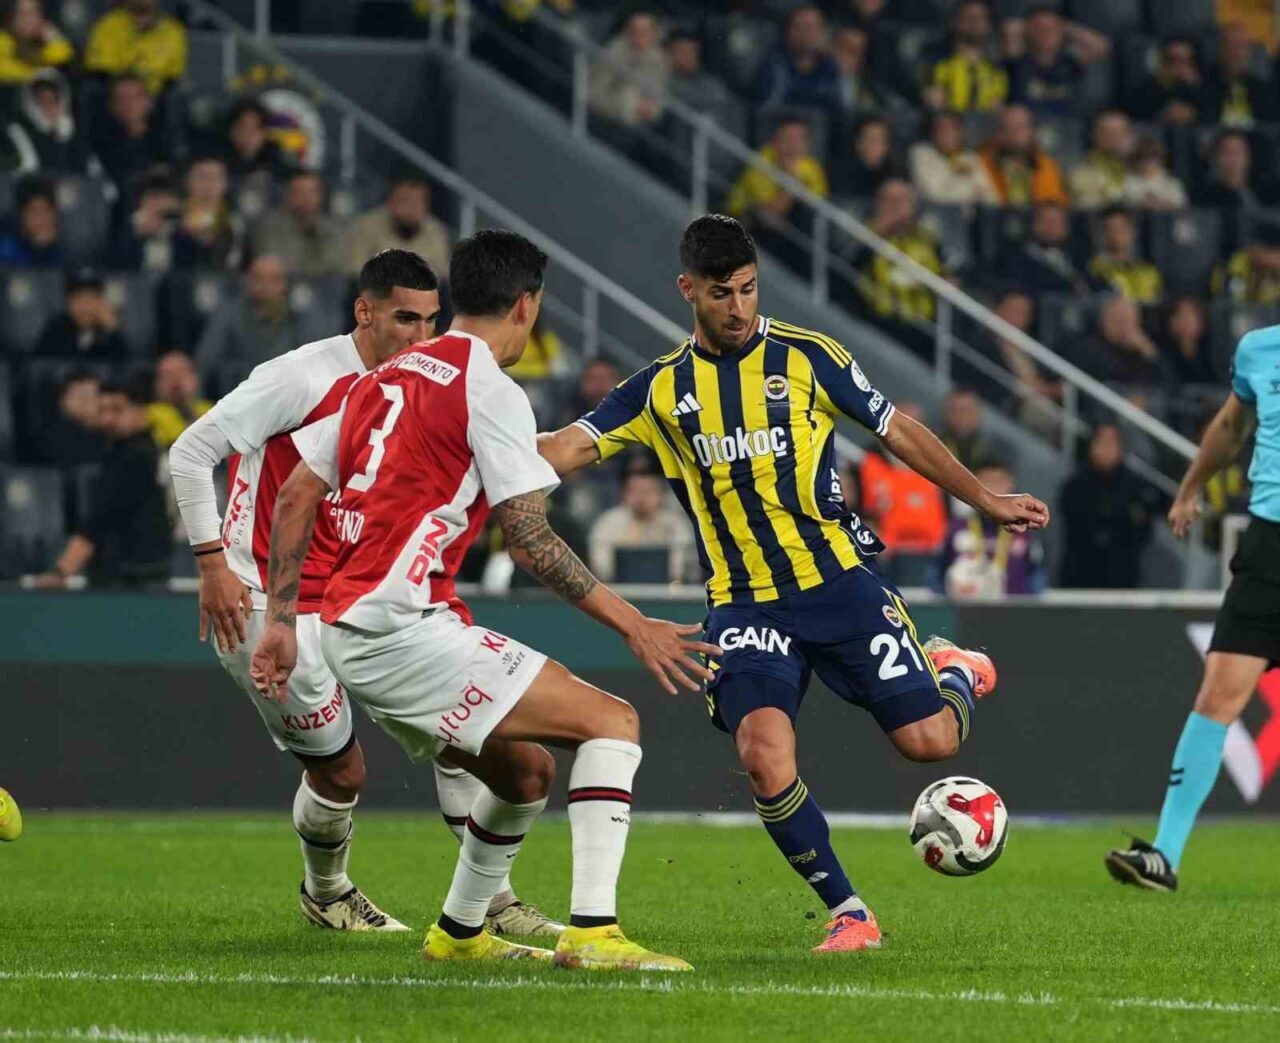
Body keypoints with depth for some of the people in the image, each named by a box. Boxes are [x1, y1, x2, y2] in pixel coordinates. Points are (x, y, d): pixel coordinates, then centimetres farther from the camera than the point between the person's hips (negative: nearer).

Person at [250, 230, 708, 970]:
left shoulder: (385, 378, 18)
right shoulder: (490, 389, -7)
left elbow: (295, 499, 18)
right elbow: (529, 539, -11)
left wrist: (282, 620, 20)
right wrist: (631, 624, -7)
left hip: (348, 632, 9)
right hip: (401, 626, -9)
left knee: (527, 772, 23)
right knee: (612, 722, -9)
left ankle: (458, 933, 34)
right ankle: (594, 931, -21)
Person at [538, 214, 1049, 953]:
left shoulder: (805, 357, 0)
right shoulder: (661, 389, 5)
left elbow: (897, 431, 7)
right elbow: (569, 449, 0)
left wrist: (986, 501, 8)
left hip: (840, 580, -1)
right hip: (745, 605, 1)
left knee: (928, 741, -7)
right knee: (764, 754, -22)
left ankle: (956, 675, 32)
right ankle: (848, 913, -7)